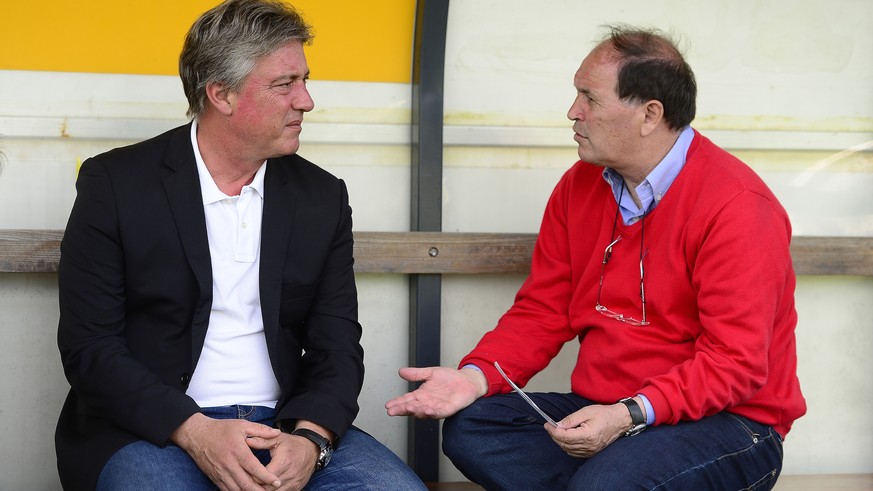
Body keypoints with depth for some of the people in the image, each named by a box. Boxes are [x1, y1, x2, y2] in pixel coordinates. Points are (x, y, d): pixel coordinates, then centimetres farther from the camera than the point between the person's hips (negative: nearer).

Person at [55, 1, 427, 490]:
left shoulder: (323, 197, 8)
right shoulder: (116, 184, -2)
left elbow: (337, 345, 6)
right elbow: (88, 345, -6)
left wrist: (310, 438, -15)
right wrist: (194, 431, -20)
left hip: (287, 427, 4)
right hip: (153, 428, -3)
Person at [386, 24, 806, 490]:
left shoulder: (737, 206, -16)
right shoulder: (579, 186, 7)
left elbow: (736, 363, -20)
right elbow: (542, 311, 9)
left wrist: (630, 416, -30)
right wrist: (475, 376, -9)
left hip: (724, 423, -7)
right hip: (600, 415, 7)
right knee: (468, 428, -12)